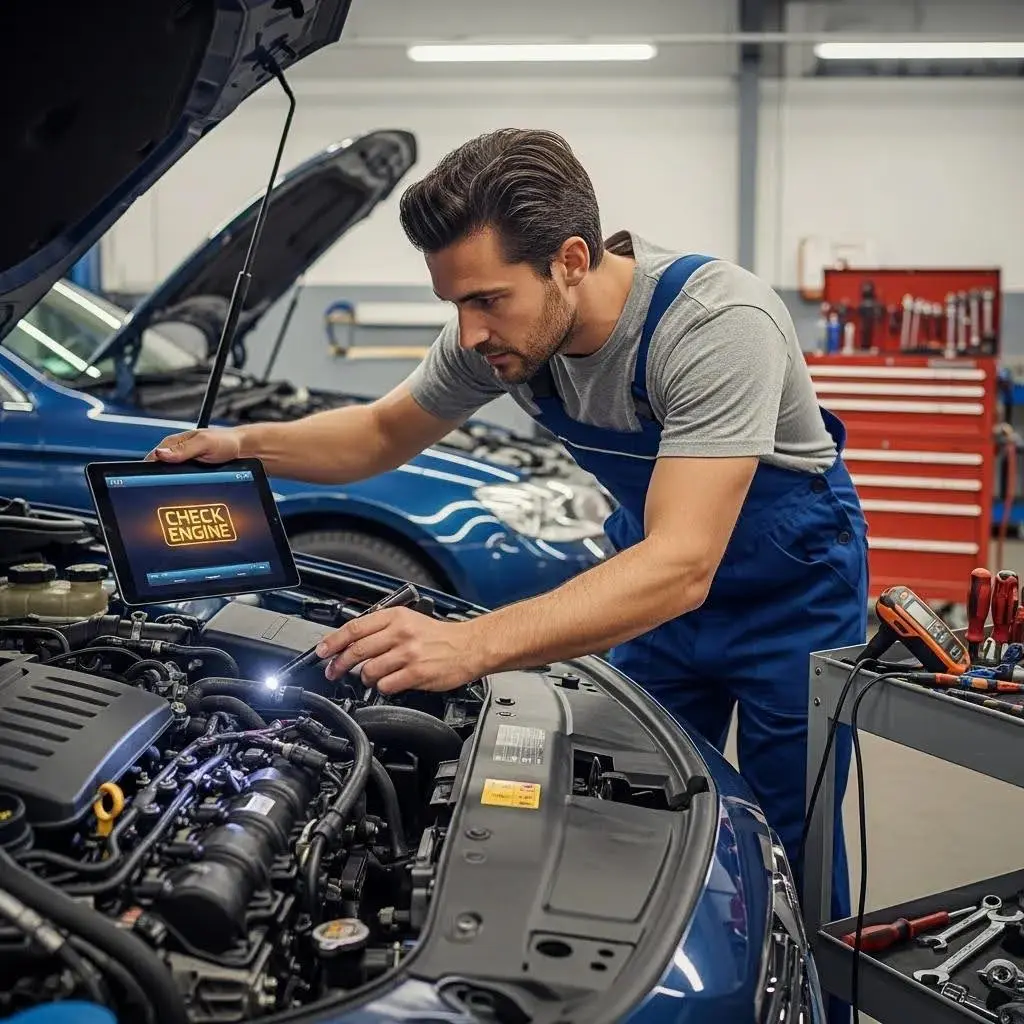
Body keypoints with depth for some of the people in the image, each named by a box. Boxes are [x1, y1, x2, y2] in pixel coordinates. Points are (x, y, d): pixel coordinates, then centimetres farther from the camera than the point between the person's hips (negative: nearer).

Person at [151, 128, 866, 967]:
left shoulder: (718, 324, -37)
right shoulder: (502, 330, -17)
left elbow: (682, 569, -44)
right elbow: (385, 432, 1)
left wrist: (472, 645, -54)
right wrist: (244, 445, -17)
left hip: (789, 588, -5)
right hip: (655, 566, 5)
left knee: (789, 860, 5)